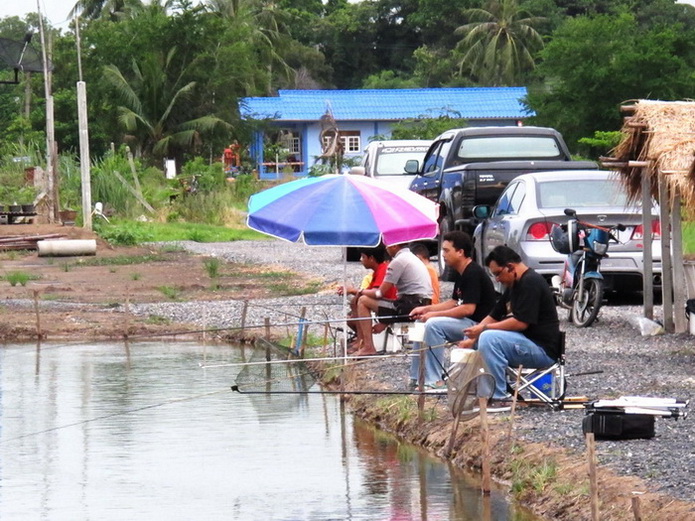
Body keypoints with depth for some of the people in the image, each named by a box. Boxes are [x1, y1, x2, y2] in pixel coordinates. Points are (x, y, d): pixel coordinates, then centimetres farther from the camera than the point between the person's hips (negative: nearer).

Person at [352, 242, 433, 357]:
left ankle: (368, 347, -4)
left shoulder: (398, 261, -9)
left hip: (410, 307, -10)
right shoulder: (412, 258, 22)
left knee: (363, 301, -1)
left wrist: (363, 292, 14)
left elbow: (380, 293, -8)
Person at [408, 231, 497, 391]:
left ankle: (435, 382, -25)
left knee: (433, 325, -26)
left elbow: (468, 309, -25)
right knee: (422, 324, 9)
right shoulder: (462, 274, 12)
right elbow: (454, 302, 20)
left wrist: (434, 314, -19)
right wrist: (426, 309, 8)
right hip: (467, 323, 11)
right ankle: (416, 378, 9)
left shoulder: (473, 274, -19)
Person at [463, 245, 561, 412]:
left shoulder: (531, 283, -15)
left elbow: (521, 322, -22)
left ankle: (500, 398, -24)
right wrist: (471, 339, 3)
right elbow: (493, 316, 17)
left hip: (543, 350, -11)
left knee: (489, 339, -29)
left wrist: (484, 329, -17)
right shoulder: (514, 286, 16)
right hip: (526, 343, 11)